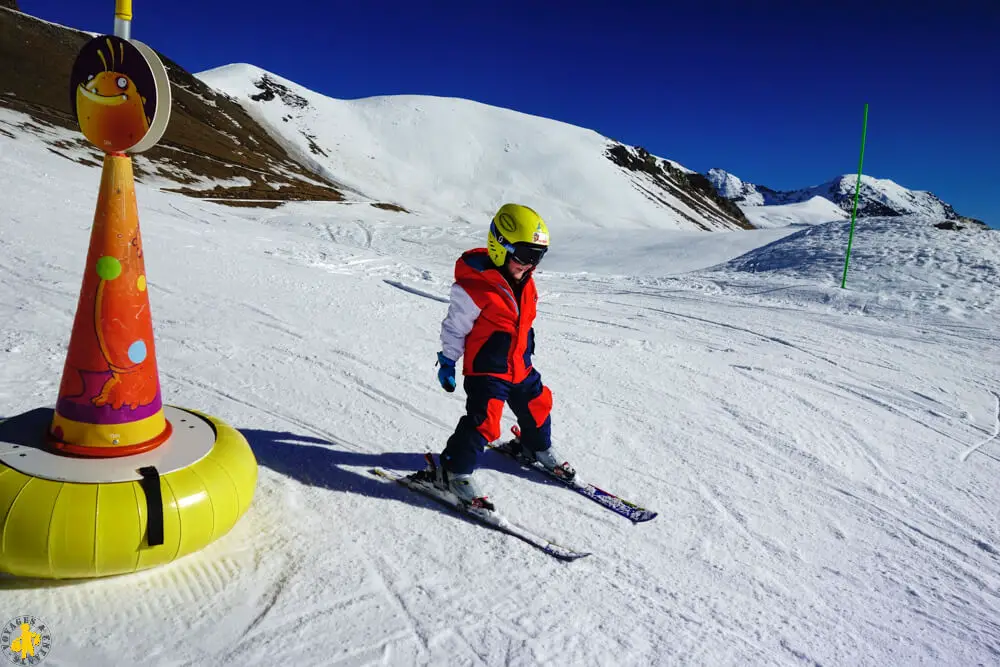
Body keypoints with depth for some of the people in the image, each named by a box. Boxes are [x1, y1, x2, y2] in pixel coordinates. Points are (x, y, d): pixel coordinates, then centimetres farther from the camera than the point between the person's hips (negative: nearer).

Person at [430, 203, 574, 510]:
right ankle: (454, 471, 3)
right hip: (485, 370, -8)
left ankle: (538, 449, 49)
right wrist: (447, 362, -8)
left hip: (520, 367, 8)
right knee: (484, 421, -16)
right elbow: (455, 327, -14)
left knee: (537, 405, 21)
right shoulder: (474, 286, -23)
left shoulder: (525, 283, 3)